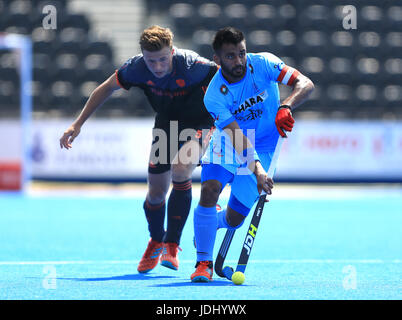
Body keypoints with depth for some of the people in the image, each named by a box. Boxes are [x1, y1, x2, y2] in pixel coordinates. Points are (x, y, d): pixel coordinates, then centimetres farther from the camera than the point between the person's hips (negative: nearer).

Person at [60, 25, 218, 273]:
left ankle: (172, 246, -16)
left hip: (199, 123, -4)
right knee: (156, 192, 4)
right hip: (166, 124, 4)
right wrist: (78, 124, -2)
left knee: (180, 171, -30)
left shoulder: (192, 65, -33)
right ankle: (156, 242, 36)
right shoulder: (137, 68, -21)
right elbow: (107, 88, -3)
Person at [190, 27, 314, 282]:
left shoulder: (263, 64, -20)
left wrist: (286, 107, -47)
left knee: (234, 220, -2)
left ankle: (214, 221, 37)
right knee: (209, 190, -27)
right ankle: (204, 263, -14)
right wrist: (256, 169, -49)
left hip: (264, 147, 1)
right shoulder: (214, 96, -24)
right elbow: (238, 139, -33)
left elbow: (306, 84, -27)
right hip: (228, 144, -1)